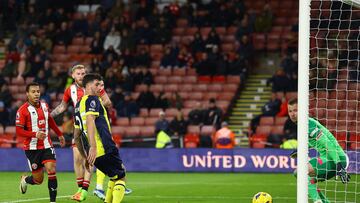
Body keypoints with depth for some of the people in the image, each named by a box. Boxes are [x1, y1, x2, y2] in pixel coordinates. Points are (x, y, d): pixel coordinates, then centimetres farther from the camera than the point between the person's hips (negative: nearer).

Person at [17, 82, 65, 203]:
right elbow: (19, 131, -14)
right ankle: (25, 180, 37)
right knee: (38, 179, 2)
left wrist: (59, 134, 32)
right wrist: (35, 134, -28)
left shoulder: (44, 106, 6)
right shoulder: (23, 110, -12)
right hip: (32, 148, -4)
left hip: (46, 145, 4)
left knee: (51, 170, -15)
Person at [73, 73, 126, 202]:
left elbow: (76, 136, 25)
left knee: (114, 177, 24)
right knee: (120, 179, -1)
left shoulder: (78, 106, 23)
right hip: (105, 149, -8)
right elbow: (90, 121, -22)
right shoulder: (92, 99, -4)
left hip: (94, 154, 8)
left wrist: (86, 158, 28)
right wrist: (93, 147, -31)